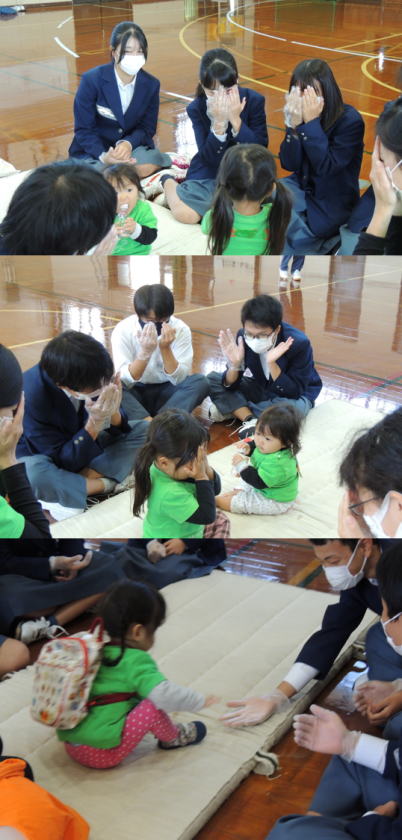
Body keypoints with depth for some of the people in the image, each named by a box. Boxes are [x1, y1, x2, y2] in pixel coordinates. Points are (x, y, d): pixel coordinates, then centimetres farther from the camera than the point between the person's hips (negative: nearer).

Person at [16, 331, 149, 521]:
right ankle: (109, 484, -18)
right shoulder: (32, 395, -33)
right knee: (31, 473, -41)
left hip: (84, 446, 6)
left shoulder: (94, 375, -20)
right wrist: (94, 425, -40)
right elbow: (64, 462, -27)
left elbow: (119, 431, -7)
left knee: (144, 430, -8)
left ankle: (66, 487, -19)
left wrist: (114, 414, -30)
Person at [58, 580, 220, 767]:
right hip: (103, 754, -9)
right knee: (152, 707, -10)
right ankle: (173, 738, 14)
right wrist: (201, 700, -10)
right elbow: (163, 694, -24)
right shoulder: (135, 662, -16)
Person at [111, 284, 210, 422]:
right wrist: (145, 352, -33)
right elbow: (125, 381, -20)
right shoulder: (123, 330, -16)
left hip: (166, 394, 2)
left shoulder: (181, 329, -12)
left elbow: (179, 379, -16)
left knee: (200, 382, -25)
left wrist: (165, 348, -29)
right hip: (135, 393, -1)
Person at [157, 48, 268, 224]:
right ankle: (168, 183, 15)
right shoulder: (196, 108, -11)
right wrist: (218, 123, -31)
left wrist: (235, 120, -26)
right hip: (209, 174, -1)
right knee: (185, 213, -22)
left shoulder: (254, 100, -12)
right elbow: (211, 159, -17)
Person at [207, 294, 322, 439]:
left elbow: (294, 393, -30)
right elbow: (231, 386, -13)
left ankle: (233, 409, -18)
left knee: (297, 406, -39)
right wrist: (234, 365, -34)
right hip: (260, 389, 4)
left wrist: (271, 363, -41)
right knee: (212, 378, -10)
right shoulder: (244, 337, -18)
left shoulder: (299, 344, -28)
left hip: (295, 394, -4)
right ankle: (250, 420, -26)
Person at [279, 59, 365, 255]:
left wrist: (311, 122, -29)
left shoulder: (350, 120, -19)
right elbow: (288, 164, -8)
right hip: (302, 187, 6)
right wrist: (294, 125, -22)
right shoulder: (299, 113, -5)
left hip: (332, 204, -6)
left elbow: (325, 167, -26)